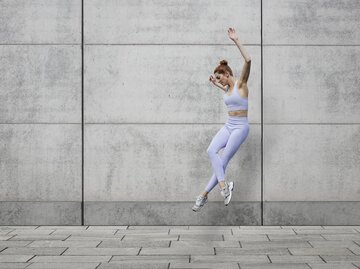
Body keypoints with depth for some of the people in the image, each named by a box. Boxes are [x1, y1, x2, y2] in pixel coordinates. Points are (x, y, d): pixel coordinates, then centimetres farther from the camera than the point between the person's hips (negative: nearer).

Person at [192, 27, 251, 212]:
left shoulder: (241, 84, -9)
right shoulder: (228, 88, 13)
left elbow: (248, 60, -23)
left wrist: (236, 41, -22)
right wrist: (216, 84, 36)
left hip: (240, 127, -7)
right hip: (228, 125, 7)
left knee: (223, 160, -9)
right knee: (211, 150, -18)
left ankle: (204, 195, -4)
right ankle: (224, 186, -24)